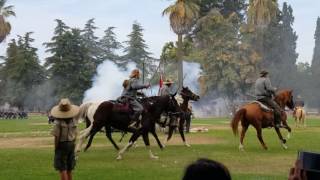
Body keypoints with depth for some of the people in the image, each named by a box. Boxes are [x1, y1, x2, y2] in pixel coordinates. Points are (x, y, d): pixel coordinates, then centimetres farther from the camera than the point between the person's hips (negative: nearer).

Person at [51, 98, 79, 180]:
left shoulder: (58, 122, -16)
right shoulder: (73, 121, 0)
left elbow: (57, 137, -15)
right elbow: (75, 135, 4)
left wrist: (55, 148, -5)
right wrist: (72, 144, 15)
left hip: (61, 145, -5)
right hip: (71, 144, 5)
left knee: (62, 170, -2)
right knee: (69, 170, 16)